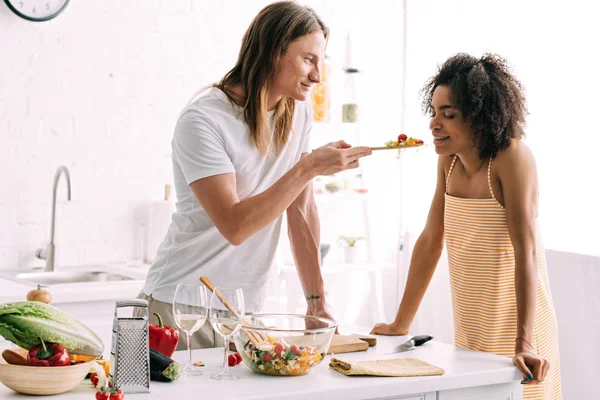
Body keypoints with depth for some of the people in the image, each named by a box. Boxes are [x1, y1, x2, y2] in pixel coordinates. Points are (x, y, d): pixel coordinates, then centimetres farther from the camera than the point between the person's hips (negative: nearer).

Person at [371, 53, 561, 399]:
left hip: (514, 331, -6)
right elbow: (430, 241, 7)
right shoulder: (449, 160, 3)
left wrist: (523, 343, -28)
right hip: (469, 331, 6)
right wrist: (401, 324, 9)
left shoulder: (512, 157, -17)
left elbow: (527, 252, -22)